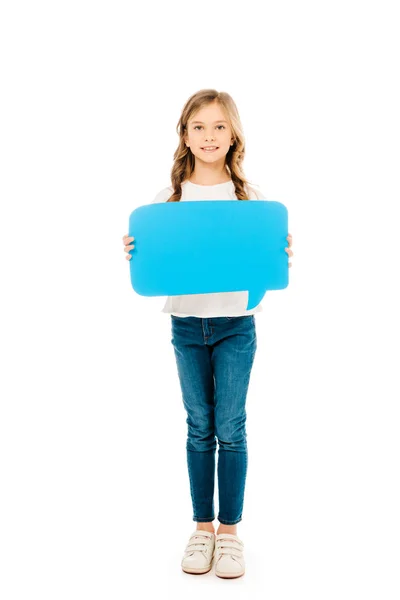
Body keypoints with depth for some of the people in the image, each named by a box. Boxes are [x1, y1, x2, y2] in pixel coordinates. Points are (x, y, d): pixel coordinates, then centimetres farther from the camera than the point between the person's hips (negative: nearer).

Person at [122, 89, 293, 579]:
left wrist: (282, 256, -20)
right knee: (200, 428, 11)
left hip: (236, 324, -1)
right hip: (186, 323, 1)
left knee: (230, 428, 4)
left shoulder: (250, 197, -2)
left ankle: (229, 529, 21)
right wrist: (135, 254, -16)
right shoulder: (167, 199, 1)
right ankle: (202, 526, 26)